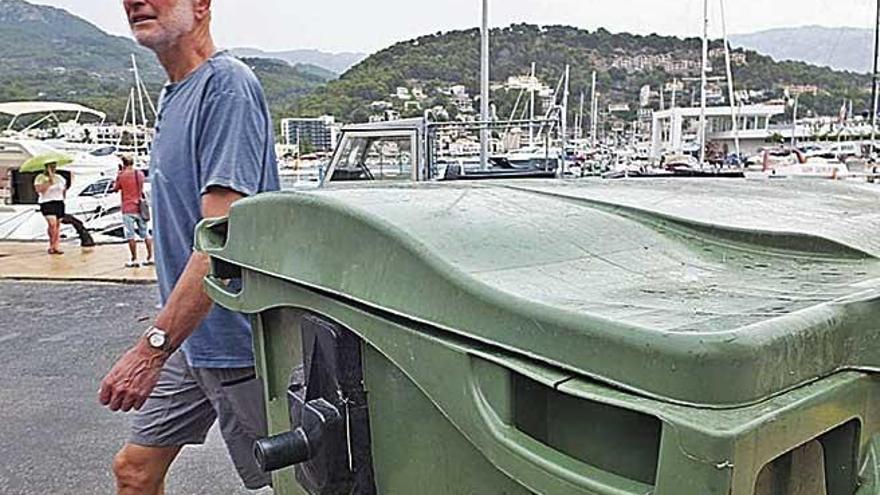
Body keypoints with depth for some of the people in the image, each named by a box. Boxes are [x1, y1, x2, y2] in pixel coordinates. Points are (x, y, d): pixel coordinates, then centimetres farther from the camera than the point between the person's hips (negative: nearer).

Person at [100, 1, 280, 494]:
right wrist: (163, 342, 19)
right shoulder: (174, 93, 13)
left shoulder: (228, 84, -18)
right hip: (191, 338, 9)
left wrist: (154, 346, -28)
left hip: (235, 338, -9)